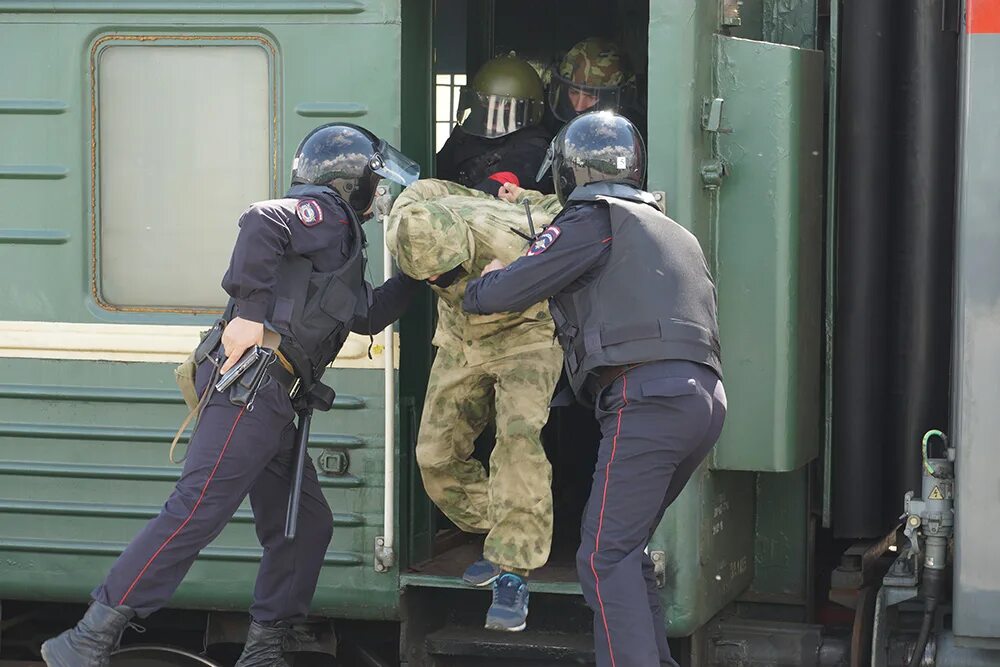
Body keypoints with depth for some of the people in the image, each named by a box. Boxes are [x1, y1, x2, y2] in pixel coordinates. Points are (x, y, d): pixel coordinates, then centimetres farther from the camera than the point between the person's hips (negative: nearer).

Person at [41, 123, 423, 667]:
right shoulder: (324, 213, -1)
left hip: (272, 401, 11)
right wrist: (249, 310, -25)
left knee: (305, 525, 12)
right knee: (198, 511, -18)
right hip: (251, 381, -11)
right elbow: (261, 220, -21)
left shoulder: (340, 240, 29)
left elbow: (366, 315, 39)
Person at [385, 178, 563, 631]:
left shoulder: (508, 241, -39)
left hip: (524, 335, -5)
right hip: (460, 341, 5)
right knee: (436, 456, 3)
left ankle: (512, 573, -26)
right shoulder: (404, 230, -24)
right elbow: (433, 189, -2)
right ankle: (503, 541, 25)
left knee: (518, 435, -28)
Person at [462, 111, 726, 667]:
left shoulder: (593, 219, 3)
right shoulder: (672, 230, 28)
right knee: (628, 546, 18)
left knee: (606, 556, -9)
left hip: (649, 397, -9)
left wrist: (478, 289, 24)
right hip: (707, 397, 9)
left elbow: (512, 289, -1)